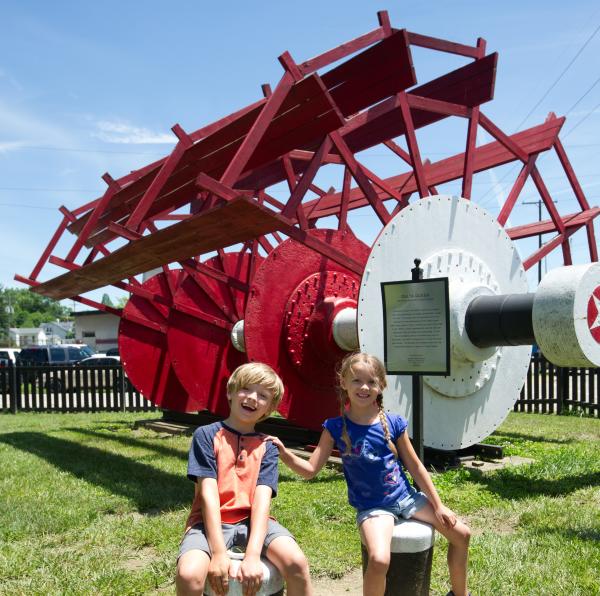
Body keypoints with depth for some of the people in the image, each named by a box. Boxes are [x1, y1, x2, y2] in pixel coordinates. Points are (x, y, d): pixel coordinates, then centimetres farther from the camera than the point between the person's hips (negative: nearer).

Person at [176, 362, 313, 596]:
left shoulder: (267, 447, 8)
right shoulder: (206, 435, 0)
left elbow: (262, 499, -7)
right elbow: (208, 494, -10)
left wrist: (253, 555, -21)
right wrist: (219, 553, -20)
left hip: (251, 521, 2)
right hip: (211, 522, -2)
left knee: (297, 563, -25)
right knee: (189, 575, -32)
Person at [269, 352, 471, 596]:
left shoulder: (394, 423, -5)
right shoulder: (336, 428, -9)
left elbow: (415, 467, 3)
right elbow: (310, 469, -10)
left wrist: (438, 505, 6)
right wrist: (284, 453, -27)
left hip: (406, 496, 4)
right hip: (372, 507, -3)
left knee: (461, 534, 4)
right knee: (379, 559, -30)